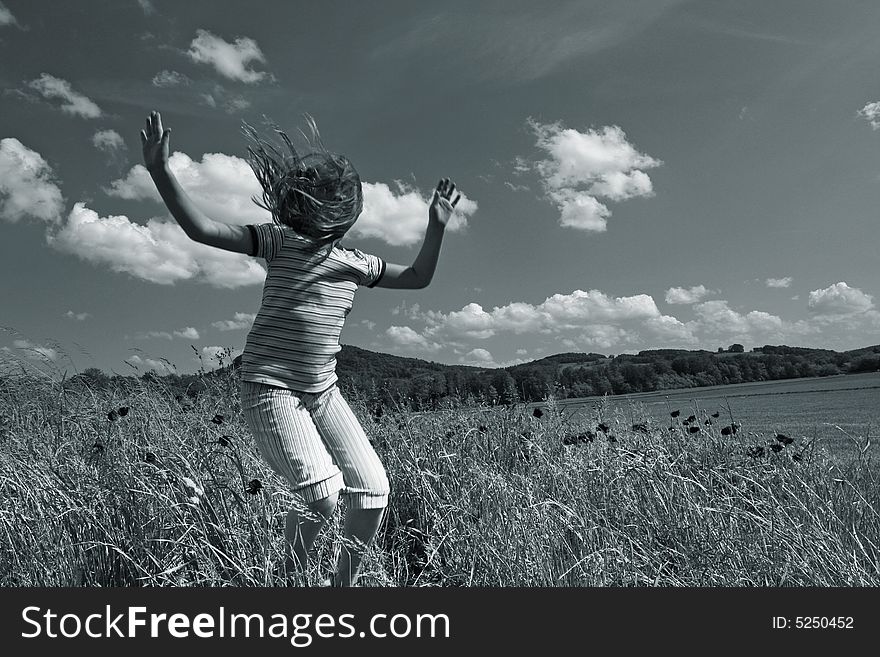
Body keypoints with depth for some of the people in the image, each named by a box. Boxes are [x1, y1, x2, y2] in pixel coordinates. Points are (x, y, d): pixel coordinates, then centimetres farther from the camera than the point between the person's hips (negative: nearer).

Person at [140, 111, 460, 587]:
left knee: (373, 490, -1)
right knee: (322, 494, -20)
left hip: (323, 391, 6)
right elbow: (201, 229, -12)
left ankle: (345, 582, 23)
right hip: (270, 388, -5)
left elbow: (417, 277, 18)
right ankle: (291, 579, 11)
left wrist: (437, 227, 10)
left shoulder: (356, 263, 9)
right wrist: (159, 170, -21)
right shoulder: (280, 242, -4)